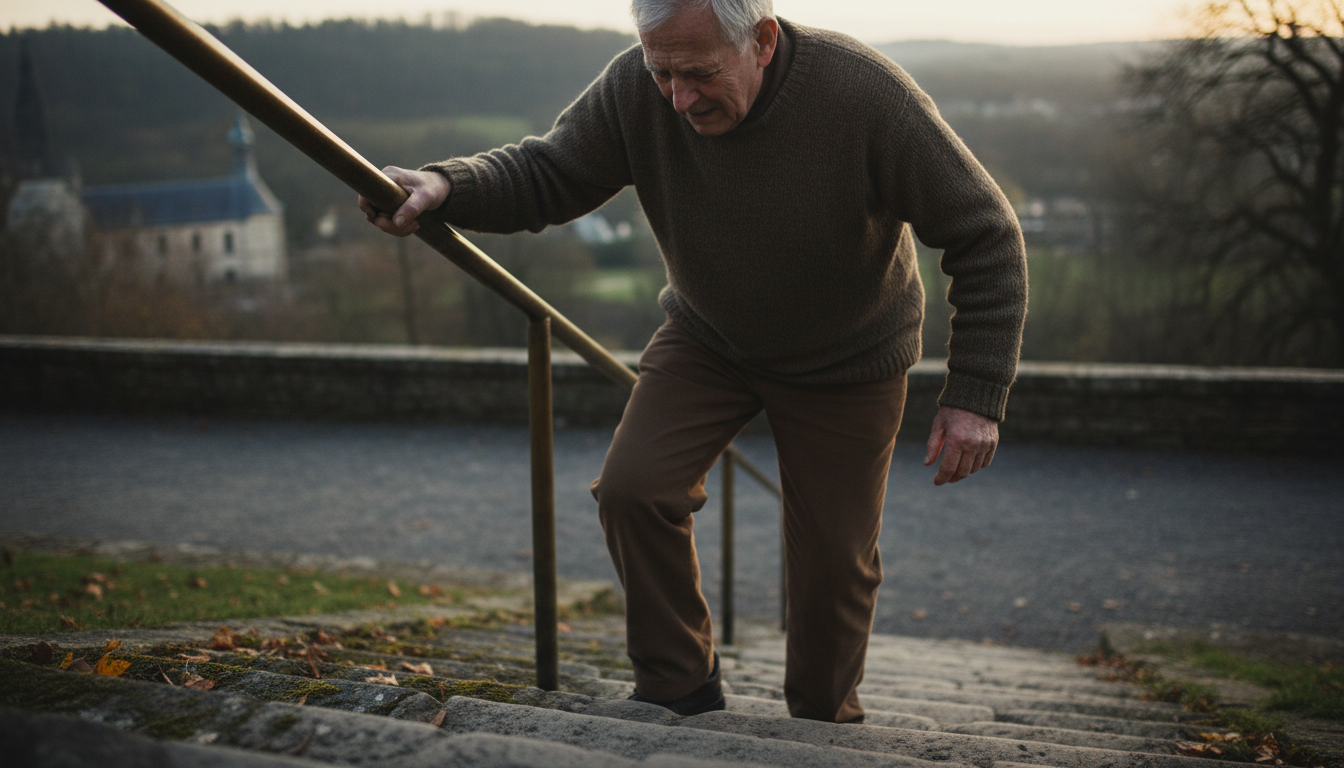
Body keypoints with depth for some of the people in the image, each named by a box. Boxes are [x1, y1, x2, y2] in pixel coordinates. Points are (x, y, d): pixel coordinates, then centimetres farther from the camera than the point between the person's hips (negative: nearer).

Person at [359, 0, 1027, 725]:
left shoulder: (866, 94, -32)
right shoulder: (633, 90, -24)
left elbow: (985, 236, -23)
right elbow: (543, 174, -13)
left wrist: (976, 394, -26)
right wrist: (445, 187, -34)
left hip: (845, 360, -2)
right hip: (705, 338, 2)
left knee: (833, 561, 3)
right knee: (632, 489, -17)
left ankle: (823, 725, 31)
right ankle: (678, 687, 6)